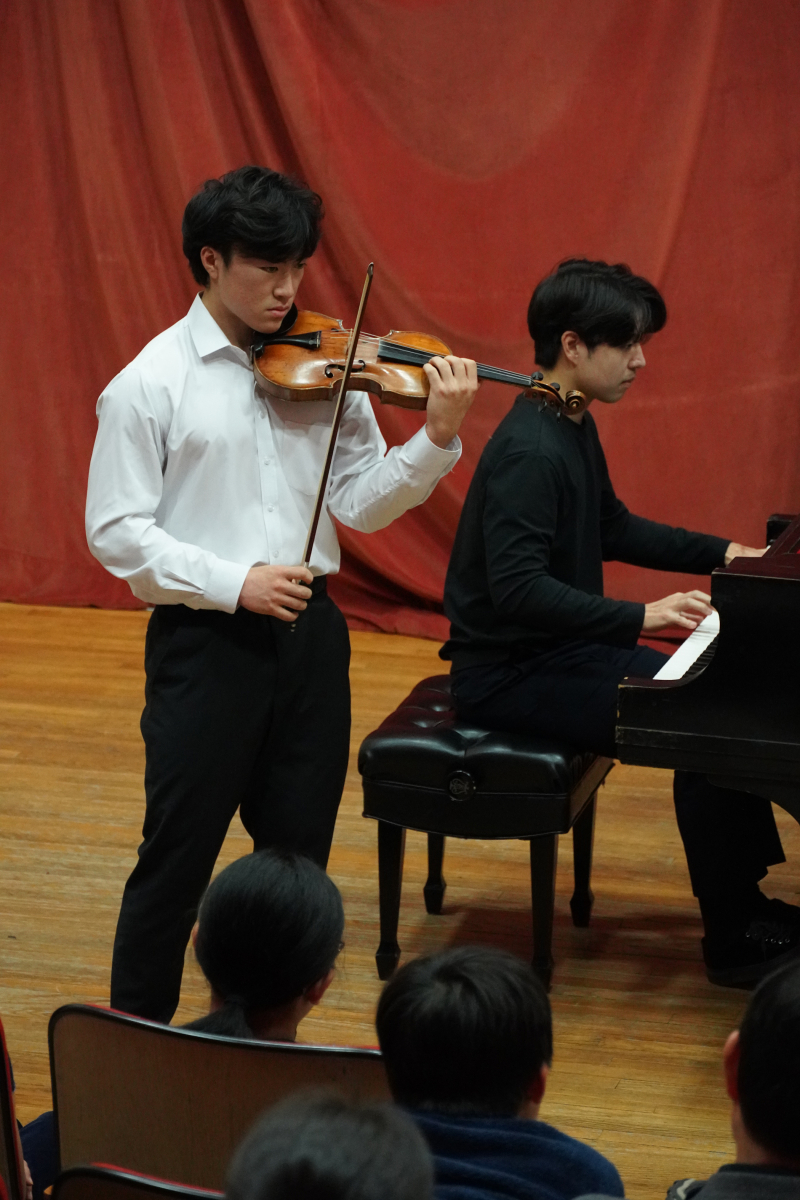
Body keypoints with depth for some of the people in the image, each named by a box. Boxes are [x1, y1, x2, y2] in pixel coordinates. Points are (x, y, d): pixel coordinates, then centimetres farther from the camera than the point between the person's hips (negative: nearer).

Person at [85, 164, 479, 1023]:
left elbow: (362, 504, 3)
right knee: (177, 856, 2)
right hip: (205, 640, -4)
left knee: (297, 853, 13)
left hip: (309, 634, 4)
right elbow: (115, 531, -9)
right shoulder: (151, 384, -6)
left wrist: (436, 439, -13)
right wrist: (231, 583, -18)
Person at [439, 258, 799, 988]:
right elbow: (517, 588, -32)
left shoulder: (571, 428, 9)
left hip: (560, 646, 11)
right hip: (511, 673, -11)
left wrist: (720, 553, 16)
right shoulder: (530, 450, -24)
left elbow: (613, 529, 24)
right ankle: (733, 943, -7)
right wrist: (638, 617, -35)